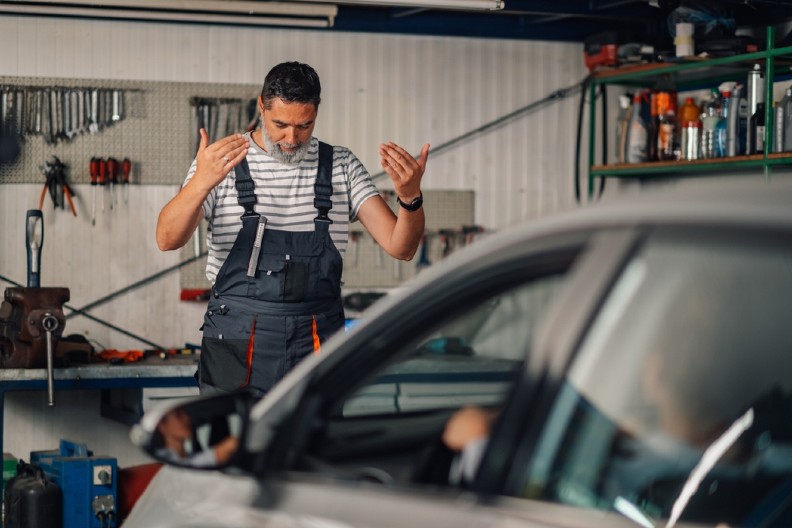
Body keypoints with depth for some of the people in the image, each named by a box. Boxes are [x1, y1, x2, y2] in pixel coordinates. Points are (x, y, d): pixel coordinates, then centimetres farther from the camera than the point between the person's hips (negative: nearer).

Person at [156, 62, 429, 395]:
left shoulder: (341, 166, 6)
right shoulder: (218, 162, -2)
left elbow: (400, 246, -1)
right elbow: (168, 240, -16)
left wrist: (411, 198, -24)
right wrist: (200, 182, -35)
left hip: (316, 345, 2)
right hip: (237, 347, -2)